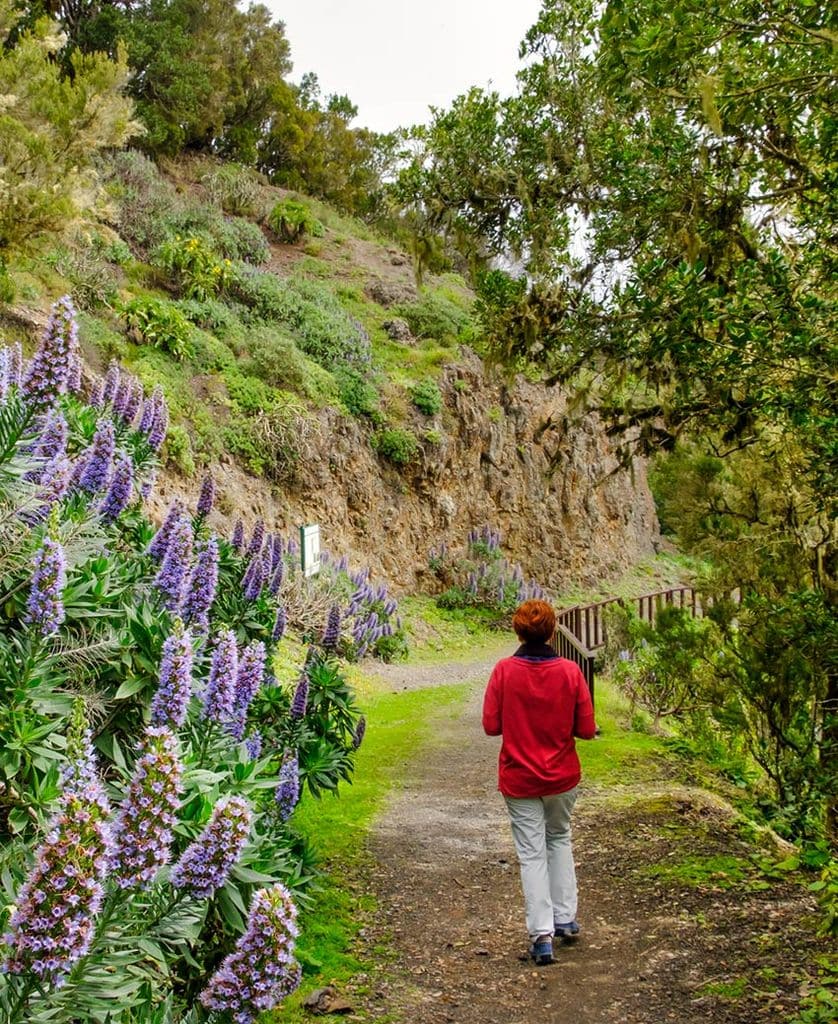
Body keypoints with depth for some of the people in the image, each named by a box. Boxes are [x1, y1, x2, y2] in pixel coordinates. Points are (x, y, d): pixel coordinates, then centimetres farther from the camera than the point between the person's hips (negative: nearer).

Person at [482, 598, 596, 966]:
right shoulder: (570, 671, -11)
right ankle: (566, 918, 25)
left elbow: (491, 726, -10)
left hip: (519, 779, -1)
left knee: (532, 853, 7)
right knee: (559, 840, 23)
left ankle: (542, 934, 2)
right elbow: (587, 730, -7)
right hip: (562, 777, 2)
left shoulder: (504, 670, -13)